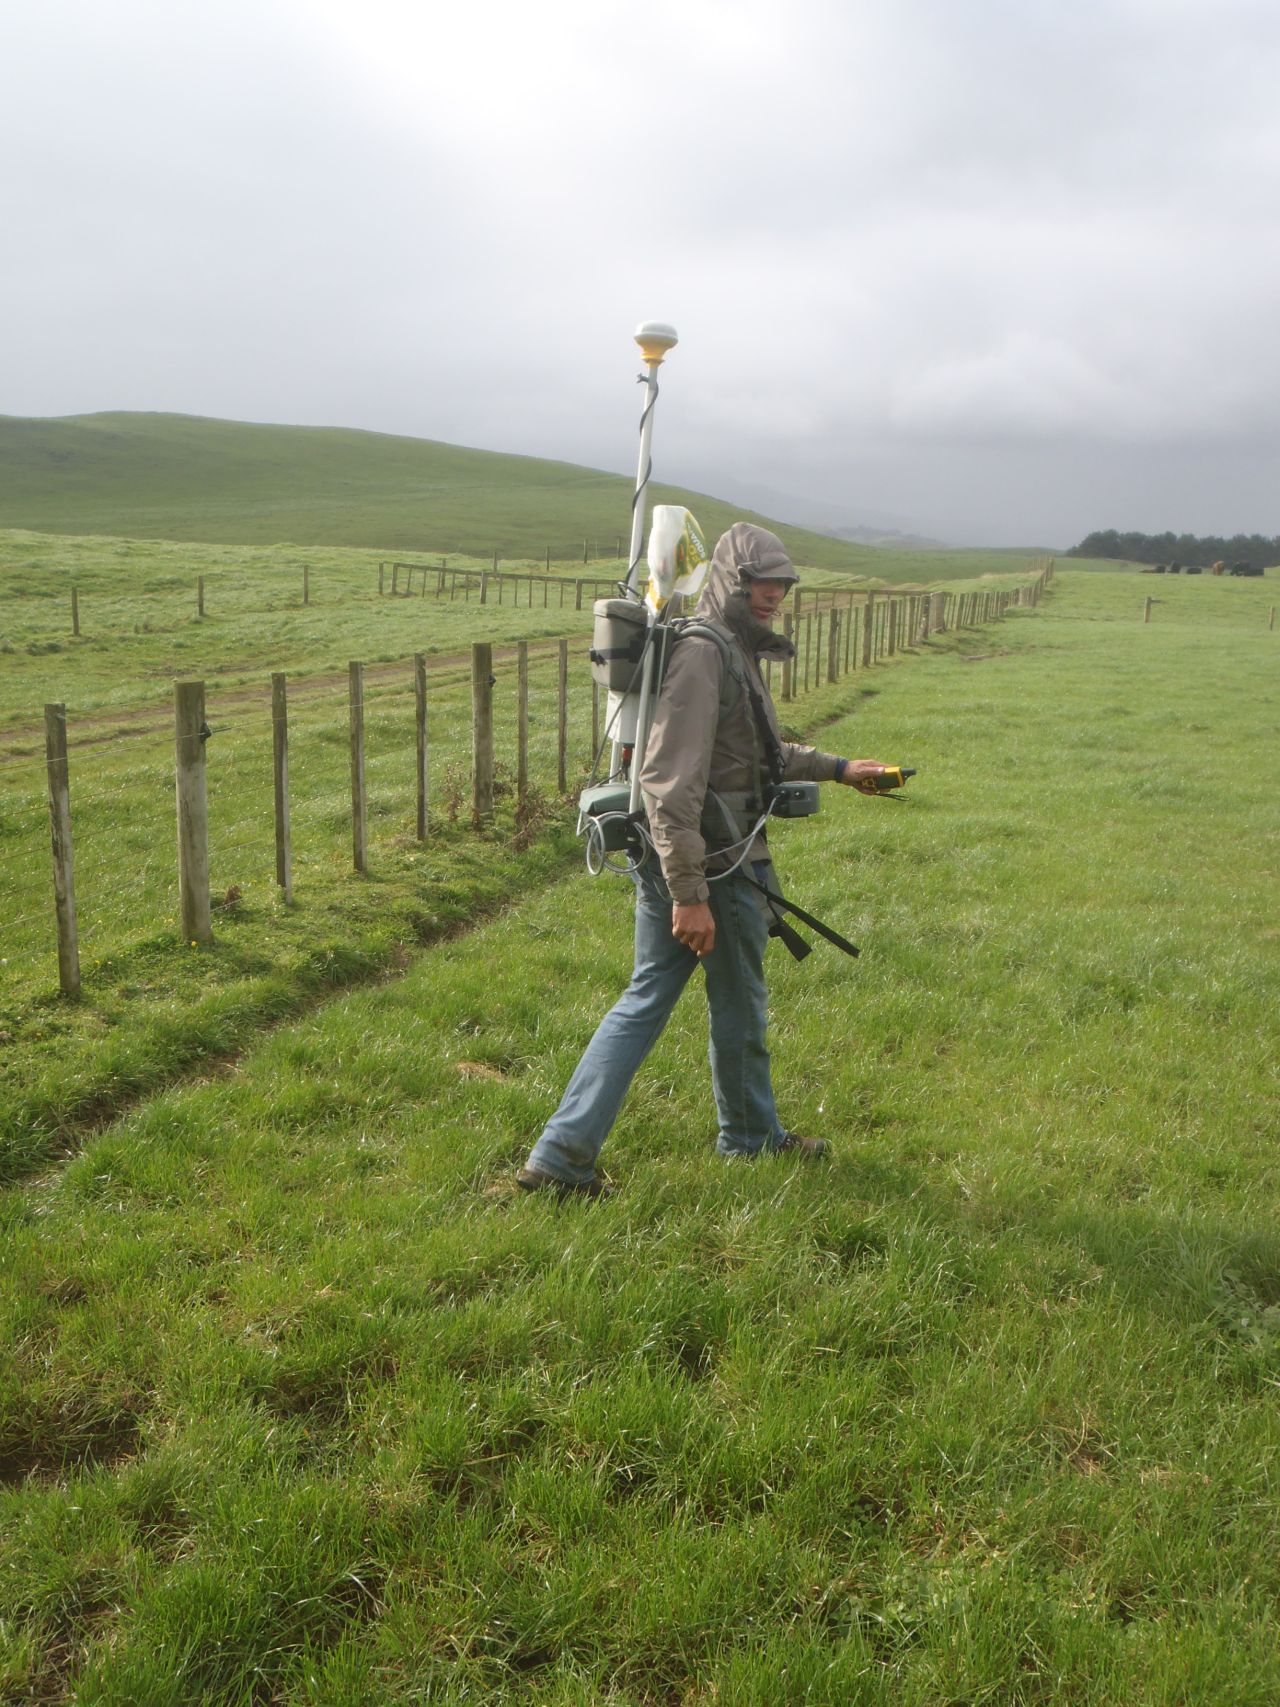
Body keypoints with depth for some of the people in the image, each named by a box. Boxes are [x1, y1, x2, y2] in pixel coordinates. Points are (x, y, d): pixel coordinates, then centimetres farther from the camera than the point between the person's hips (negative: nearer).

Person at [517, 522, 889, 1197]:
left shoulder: (733, 649, 16)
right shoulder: (702, 652, -17)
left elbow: (759, 753, 32)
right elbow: (669, 782, -25)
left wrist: (837, 768, 34)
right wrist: (689, 894, -26)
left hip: (667, 863, 10)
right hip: (713, 866, -10)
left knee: (645, 1000, 11)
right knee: (739, 1006, 12)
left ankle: (559, 1157, 12)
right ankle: (752, 1135, 35)